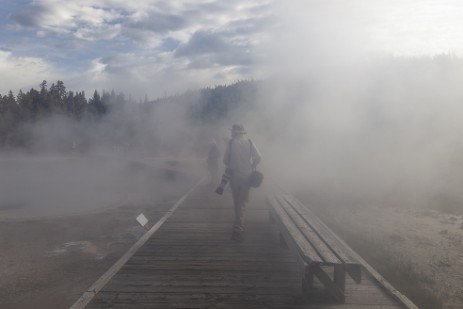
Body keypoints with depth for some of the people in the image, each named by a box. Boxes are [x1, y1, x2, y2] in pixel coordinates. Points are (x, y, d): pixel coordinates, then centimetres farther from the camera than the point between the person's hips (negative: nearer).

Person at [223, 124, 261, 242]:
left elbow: (225, 160, -4)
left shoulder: (231, 142, -3)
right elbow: (258, 157, -7)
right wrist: (252, 167, 9)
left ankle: (240, 225, 27)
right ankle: (237, 229, -6)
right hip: (246, 175, 0)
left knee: (236, 201, 15)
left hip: (234, 175, 0)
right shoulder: (249, 143, -1)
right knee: (243, 202, 2)